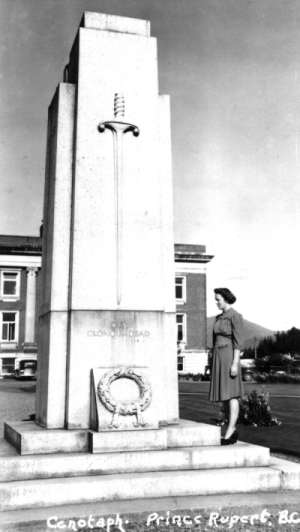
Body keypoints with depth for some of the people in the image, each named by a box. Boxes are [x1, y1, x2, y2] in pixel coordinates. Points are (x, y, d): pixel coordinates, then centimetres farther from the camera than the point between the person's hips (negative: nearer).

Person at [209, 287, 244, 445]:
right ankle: (233, 431, 15)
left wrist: (235, 363, -20)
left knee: (231, 395, -10)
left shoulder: (235, 316, -8)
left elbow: (238, 341, -14)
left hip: (229, 357, -9)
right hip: (218, 357, 9)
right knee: (223, 396, 8)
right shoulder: (218, 318, 17)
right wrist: (214, 364, 18)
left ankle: (229, 434, -11)